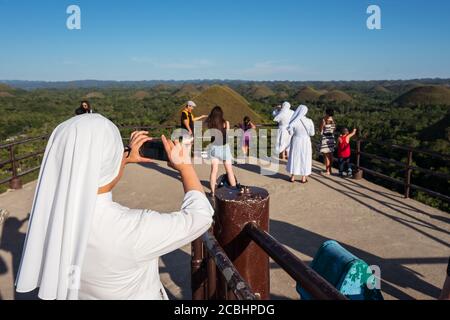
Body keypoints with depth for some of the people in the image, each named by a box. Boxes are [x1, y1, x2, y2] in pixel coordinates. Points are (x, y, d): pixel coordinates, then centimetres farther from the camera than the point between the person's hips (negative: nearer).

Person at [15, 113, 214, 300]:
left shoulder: (52, 207, -20)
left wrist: (126, 159, 6)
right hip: (136, 296, -4)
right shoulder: (130, 230, -37)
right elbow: (200, 216, -22)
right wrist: (184, 165, -10)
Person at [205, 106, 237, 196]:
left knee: (214, 170, 5)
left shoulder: (209, 124, -4)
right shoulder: (225, 123, -7)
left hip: (213, 147, 1)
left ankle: (213, 191, 5)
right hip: (224, 147, -1)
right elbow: (228, 135, -3)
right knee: (229, 171, 8)